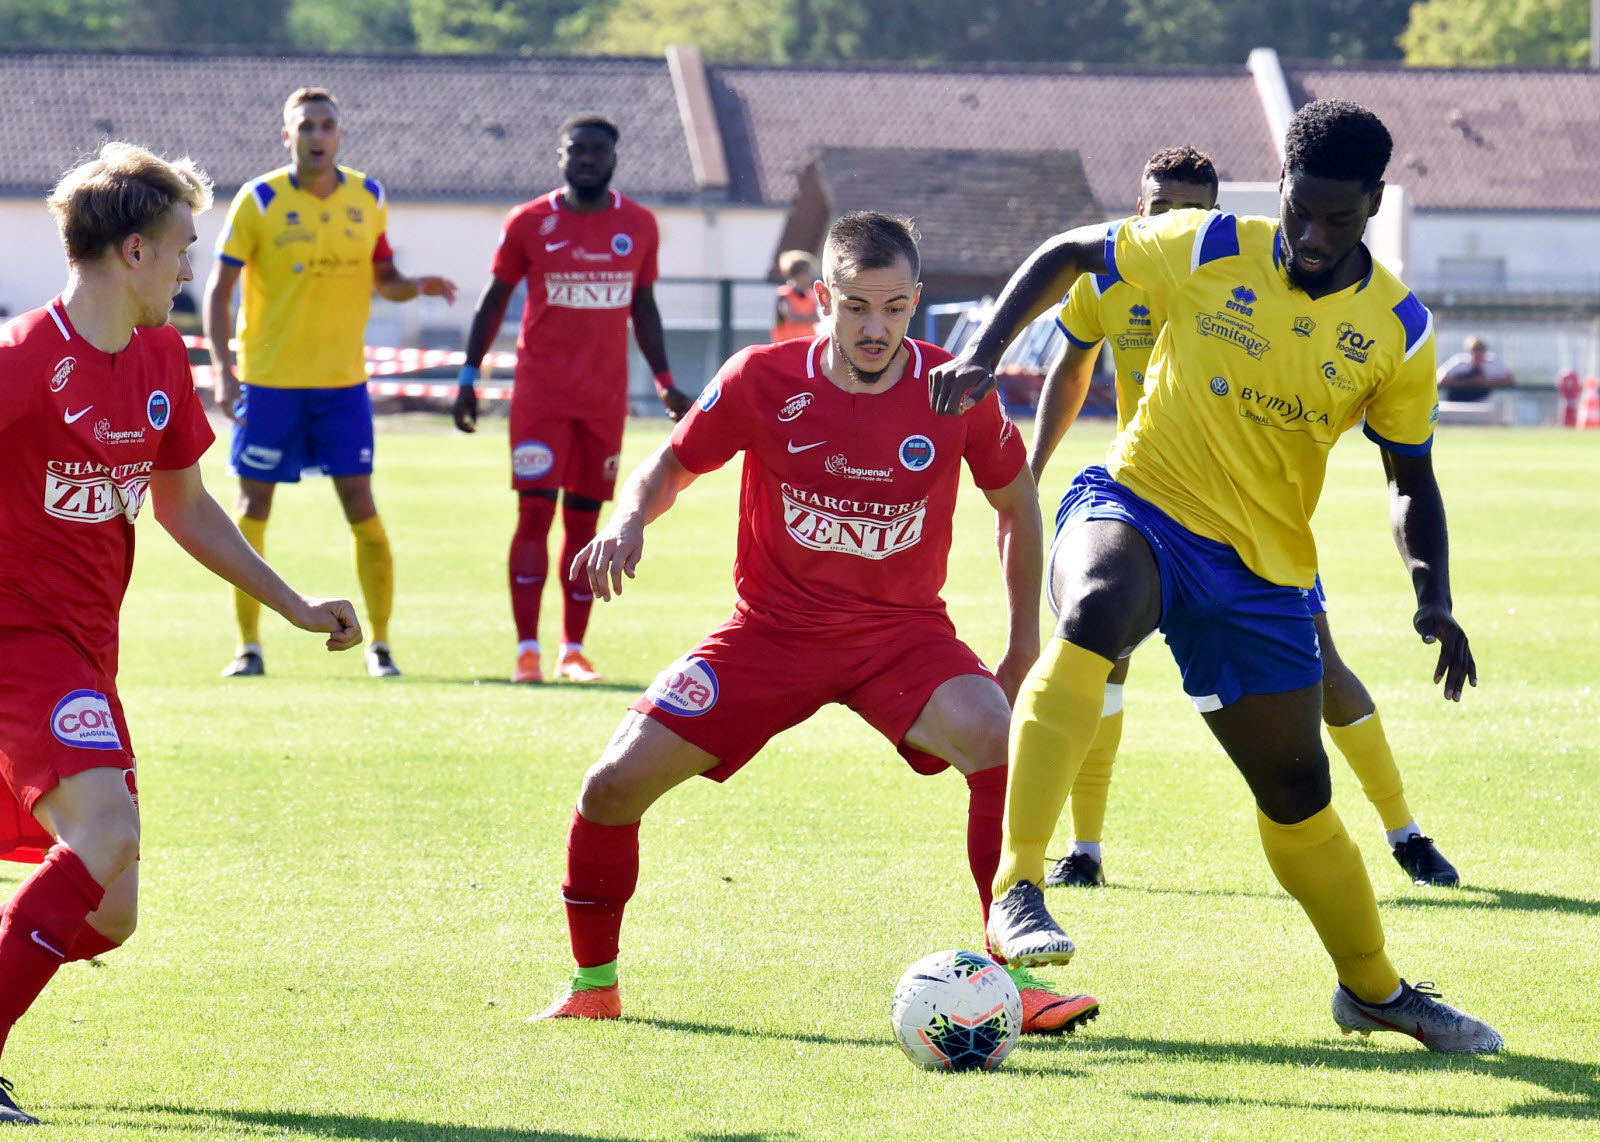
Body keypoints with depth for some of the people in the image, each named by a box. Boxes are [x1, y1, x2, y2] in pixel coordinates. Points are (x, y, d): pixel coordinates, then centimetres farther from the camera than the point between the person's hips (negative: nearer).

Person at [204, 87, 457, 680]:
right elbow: (218, 290, -4)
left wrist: (417, 286, -8)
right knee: (253, 509, 2)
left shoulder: (368, 198, 4)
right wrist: (222, 370, -15)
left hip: (343, 383, 2)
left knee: (362, 508, -2)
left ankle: (379, 643, 7)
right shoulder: (259, 200, -6)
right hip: (269, 382, -2)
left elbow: (383, 278, 15)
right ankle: (249, 646, 12)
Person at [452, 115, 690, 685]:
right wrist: (468, 376, 1)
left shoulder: (638, 225, 6)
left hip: (605, 397, 3)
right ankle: (527, 649, -7)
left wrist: (665, 381, 10)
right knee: (534, 512, -9)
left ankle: (573, 650, 10)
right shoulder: (530, 223, -1)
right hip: (540, 393, -3)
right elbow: (494, 300, 6)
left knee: (585, 520, 5)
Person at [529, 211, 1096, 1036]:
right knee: (615, 782, -11)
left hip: (902, 632, -1)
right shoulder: (763, 381, -12)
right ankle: (592, 985, 13)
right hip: (771, 628, 1)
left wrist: (1024, 642, 6)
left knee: (998, 741, -31)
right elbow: (671, 465, 4)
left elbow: (1016, 504, 6)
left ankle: (1015, 976, -21)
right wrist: (629, 520, -18)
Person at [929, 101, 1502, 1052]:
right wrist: (984, 353, -6)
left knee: (1298, 789, 10)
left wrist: (1434, 599, -7)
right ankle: (1017, 891, -42)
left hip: (1264, 568, 3)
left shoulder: (1398, 330, -2)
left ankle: (1375, 990, 35)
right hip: (1139, 506, -3)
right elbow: (1067, 256, 6)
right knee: (1097, 608, -39)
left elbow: (1412, 480, 8)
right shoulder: (1208, 251, -8)